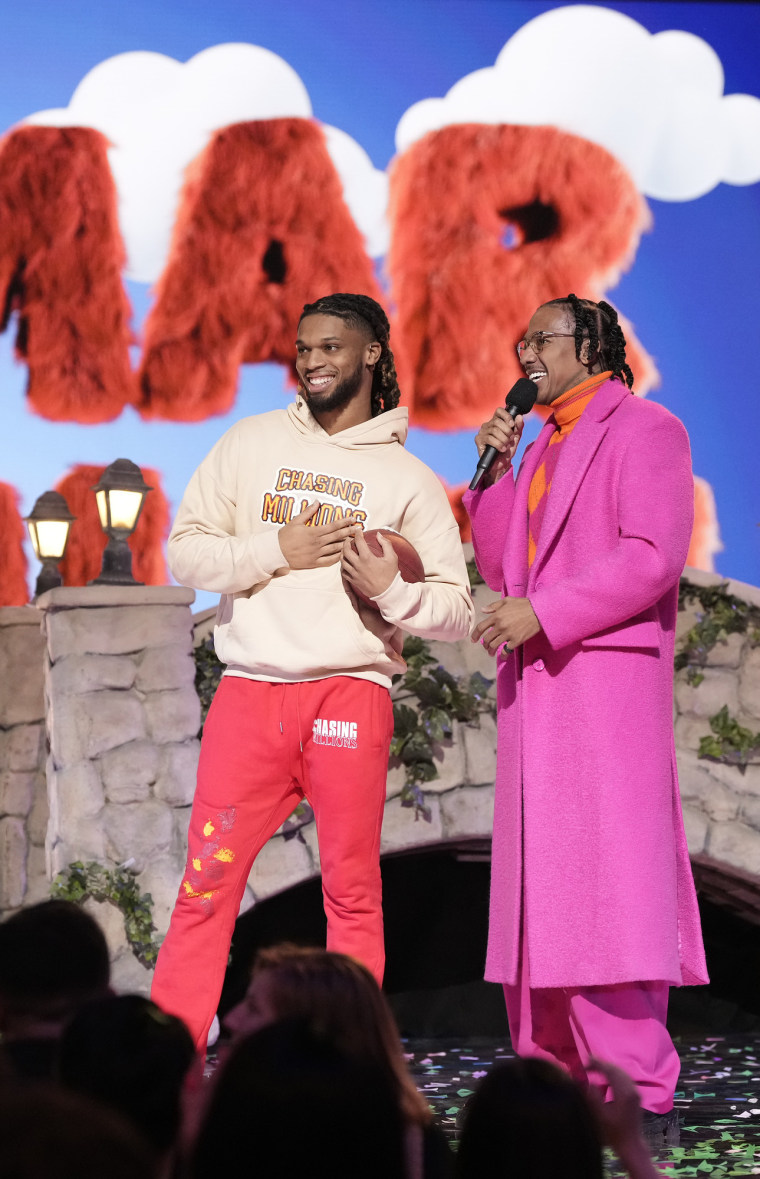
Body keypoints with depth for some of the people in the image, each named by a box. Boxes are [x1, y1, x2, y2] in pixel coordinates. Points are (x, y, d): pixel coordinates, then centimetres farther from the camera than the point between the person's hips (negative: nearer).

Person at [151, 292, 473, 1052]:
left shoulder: (408, 478, 8)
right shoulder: (252, 443, 12)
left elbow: (456, 612, 6)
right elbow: (185, 552, 5)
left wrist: (391, 587, -13)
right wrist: (277, 550, -8)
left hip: (350, 695, -1)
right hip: (248, 694, 1)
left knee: (352, 894, 1)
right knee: (204, 886, -2)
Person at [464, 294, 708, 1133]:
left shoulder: (644, 430, -1)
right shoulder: (542, 451, 24)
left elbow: (655, 555, -13)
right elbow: (502, 571, 18)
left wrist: (544, 612, -16)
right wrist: (494, 470, 8)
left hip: (607, 672, -8)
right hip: (537, 685, 8)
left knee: (607, 875, -13)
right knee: (538, 880, 5)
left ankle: (636, 1086, -14)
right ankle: (553, 1071, 8)